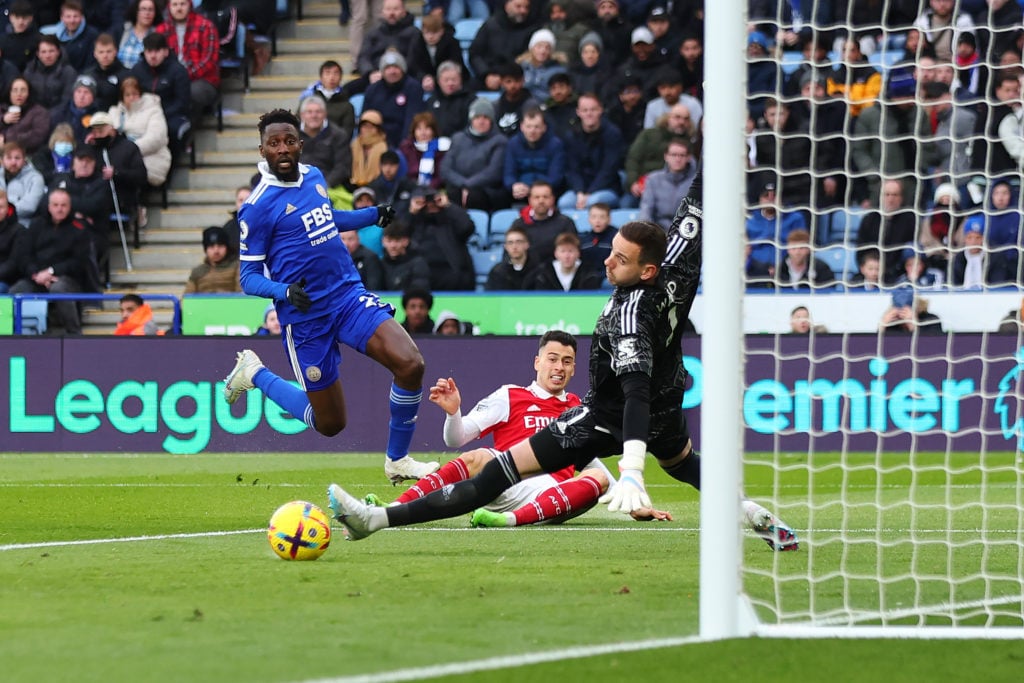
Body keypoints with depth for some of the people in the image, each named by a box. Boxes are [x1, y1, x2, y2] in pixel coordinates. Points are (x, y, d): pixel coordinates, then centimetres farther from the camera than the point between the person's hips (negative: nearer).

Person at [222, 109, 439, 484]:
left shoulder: (314, 176, 7)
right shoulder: (258, 207, -13)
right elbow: (249, 277, -9)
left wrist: (374, 215, 23)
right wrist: (286, 291, -27)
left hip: (349, 294, 5)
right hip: (307, 316, -5)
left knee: (410, 364, -18)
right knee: (329, 423, 5)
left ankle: (398, 461, 3)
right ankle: (254, 374, 30)